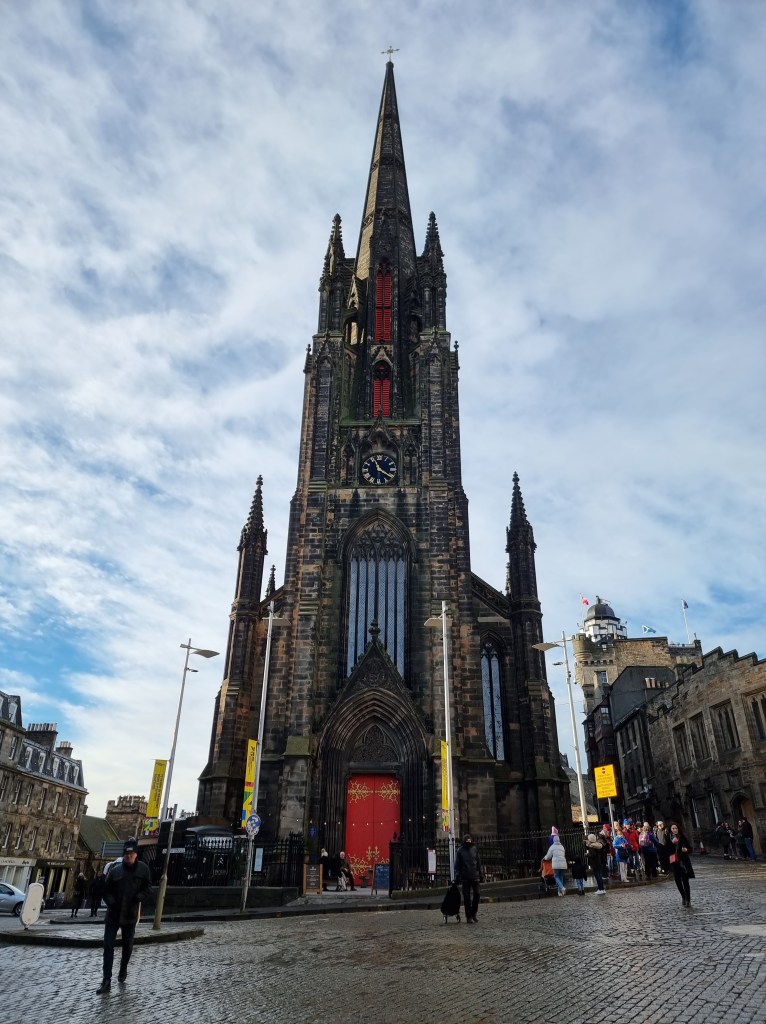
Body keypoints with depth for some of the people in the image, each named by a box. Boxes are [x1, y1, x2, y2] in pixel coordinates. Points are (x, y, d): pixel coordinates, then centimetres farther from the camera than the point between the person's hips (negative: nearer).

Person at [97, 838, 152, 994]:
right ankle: (106, 980, 4)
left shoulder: (143, 869, -5)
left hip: (130, 914, 0)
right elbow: (107, 890, 2)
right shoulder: (115, 869, -4)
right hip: (113, 914, 0)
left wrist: (138, 898, -17)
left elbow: (148, 888, -2)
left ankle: (123, 970, 38)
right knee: (108, 946, -4)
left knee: (127, 946, 14)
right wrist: (111, 902, -13)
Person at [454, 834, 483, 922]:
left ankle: (473, 914, 17)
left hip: (475, 877, 2)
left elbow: (479, 862, 13)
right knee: (467, 897, 1)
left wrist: (480, 874, 9)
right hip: (465, 878, -2)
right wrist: (457, 875, -8)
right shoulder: (460, 851, -1)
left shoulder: (474, 849, 6)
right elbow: (457, 865, 1)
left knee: (477, 894, -1)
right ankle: (469, 917, 9)